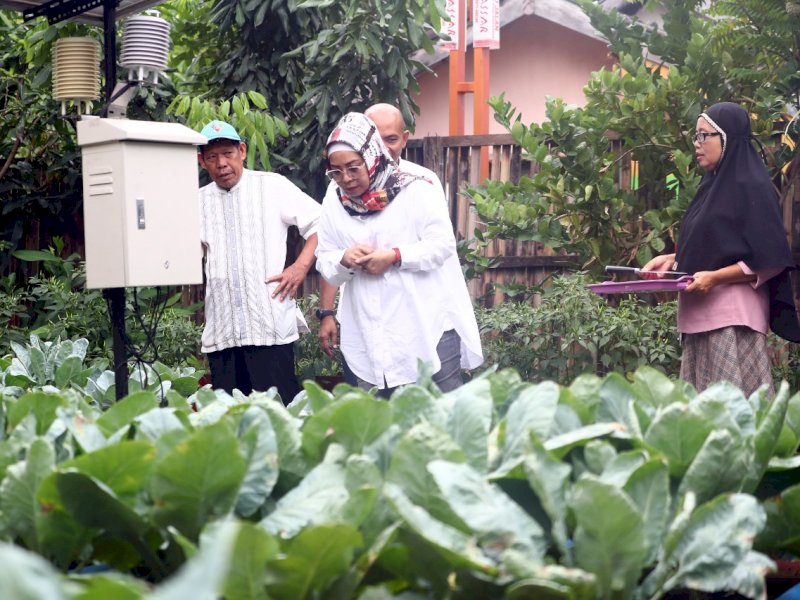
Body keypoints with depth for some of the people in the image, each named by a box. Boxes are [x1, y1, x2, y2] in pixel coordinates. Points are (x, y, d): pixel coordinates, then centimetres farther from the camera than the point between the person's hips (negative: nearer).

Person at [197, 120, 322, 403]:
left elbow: (320, 223, 3)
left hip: (271, 326, -4)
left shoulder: (272, 186, 5)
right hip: (221, 331, 4)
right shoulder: (199, 201, 16)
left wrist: (300, 267, -6)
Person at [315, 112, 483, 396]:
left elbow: (443, 243, -11)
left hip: (428, 323, -4)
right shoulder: (334, 201, 6)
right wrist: (344, 260, -14)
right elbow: (324, 261, 8)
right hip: (371, 332, 4)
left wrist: (394, 257, -20)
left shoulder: (415, 190, -8)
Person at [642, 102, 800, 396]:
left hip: (732, 317, -9)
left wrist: (716, 277, -21)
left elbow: (771, 259, -13)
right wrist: (672, 260, 9)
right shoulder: (713, 186, 18)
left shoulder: (751, 186, -8)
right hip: (700, 314, 9)